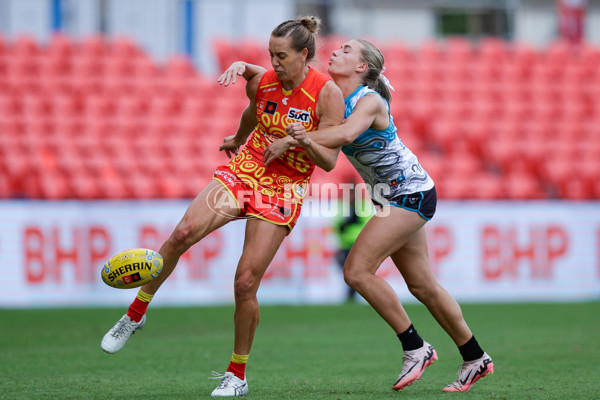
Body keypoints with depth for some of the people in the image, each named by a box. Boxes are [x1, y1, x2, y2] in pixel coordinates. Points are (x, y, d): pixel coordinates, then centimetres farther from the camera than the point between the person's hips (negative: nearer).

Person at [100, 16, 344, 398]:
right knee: (183, 234, -20)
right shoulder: (262, 82, -1)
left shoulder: (327, 93, -13)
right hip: (244, 170, 4)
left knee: (246, 283, -11)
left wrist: (304, 139, -31)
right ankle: (136, 313, 0)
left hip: (283, 191, -3)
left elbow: (328, 161, -11)